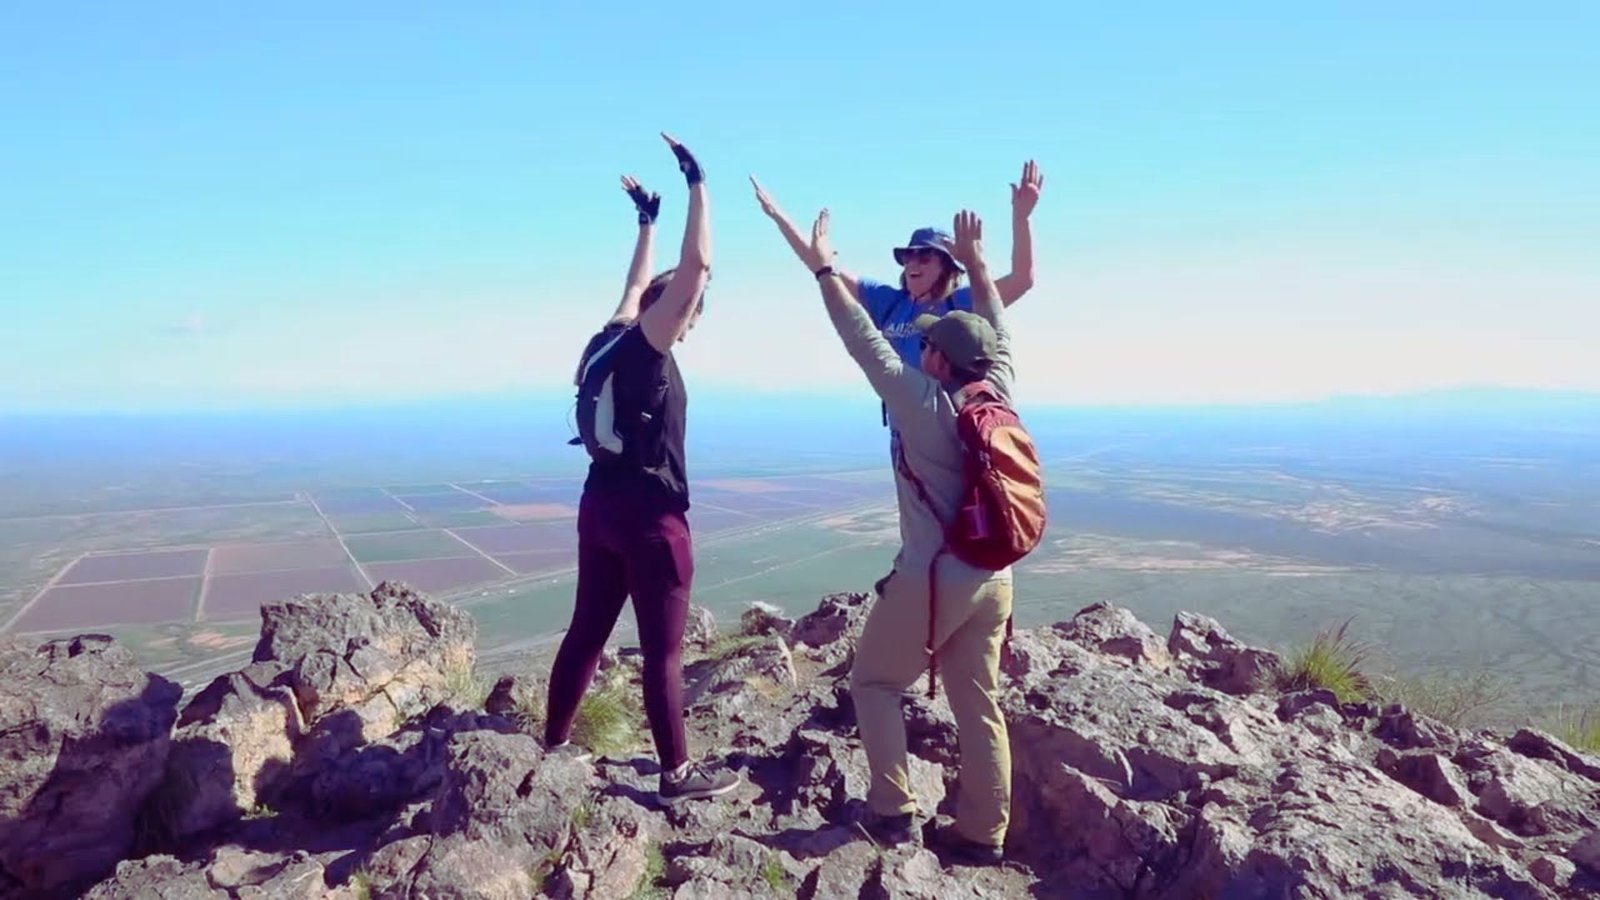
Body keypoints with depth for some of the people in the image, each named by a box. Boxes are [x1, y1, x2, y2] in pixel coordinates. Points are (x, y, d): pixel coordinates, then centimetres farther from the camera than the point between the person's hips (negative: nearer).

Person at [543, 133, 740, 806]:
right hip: (649, 514, -8)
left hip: (601, 504, 9)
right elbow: (697, 266, -19)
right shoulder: (647, 346, -13)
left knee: (588, 628, 16)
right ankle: (678, 773, 7)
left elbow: (637, 285, 27)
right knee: (663, 649, -1)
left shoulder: (613, 337, 8)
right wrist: (697, 182, -12)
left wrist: (646, 222, 37)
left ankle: (555, 742, 26)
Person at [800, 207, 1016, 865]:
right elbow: (999, 337, 18)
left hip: (931, 578, -6)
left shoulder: (923, 403, -14)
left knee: (874, 683, 12)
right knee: (979, 706, 11)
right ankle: (983, 834, 19)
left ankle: (894, 811, 10)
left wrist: (826, 271, -4)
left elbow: (866, 340, -11)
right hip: (992, 578, 6)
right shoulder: (997, 392, 1)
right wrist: (975, 262, 24)